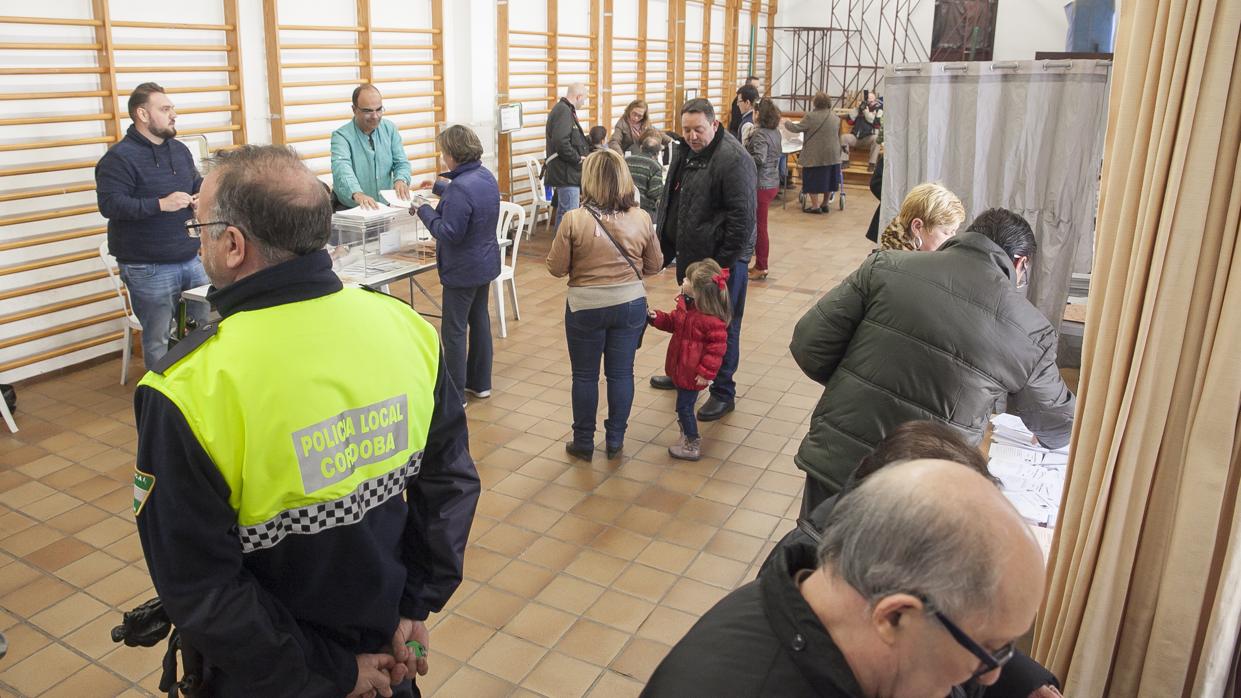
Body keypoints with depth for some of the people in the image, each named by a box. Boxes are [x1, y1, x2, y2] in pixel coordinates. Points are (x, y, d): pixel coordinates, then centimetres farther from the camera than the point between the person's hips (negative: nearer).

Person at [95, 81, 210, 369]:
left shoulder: (179, 149, 11)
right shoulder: (119, 157, -10)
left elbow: (196, 186, 24)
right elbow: (109, 204, -19)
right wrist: (161, 204, -26)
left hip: (191, 259, 7)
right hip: (148, 268, -6)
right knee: (158, 340, 4)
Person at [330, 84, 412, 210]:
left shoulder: (390, 129, 7)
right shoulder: (341, 136, -8)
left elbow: (401, 162, 4)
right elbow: (341, 168, -25)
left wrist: (401, 180, -21)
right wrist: (357, 194, -46)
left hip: (387, 207, 3)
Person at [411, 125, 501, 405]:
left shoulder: (460, 188, -27)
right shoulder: (486, 176, 2)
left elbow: (449, 233, -25)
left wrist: (424, 211, -13)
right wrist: (438, 186, 31)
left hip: (463, 270, -10)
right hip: (486, 263, 10)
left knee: (454, 330, 1)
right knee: (480, 320, 19)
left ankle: (455, 393, 9)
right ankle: (480, 382, 30)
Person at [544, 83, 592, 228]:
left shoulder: (564, 109, 17)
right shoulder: (564, 111, -16)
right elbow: (561, 143, -28)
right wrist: (578, 158, -16)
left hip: (566, 172, 11)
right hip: (566, 173, -11)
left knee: (562, 211, 18)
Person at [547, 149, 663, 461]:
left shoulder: (574, 219, -16)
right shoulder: (641, 218, -7)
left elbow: (556, 268, -9)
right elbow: (655, 265, 5)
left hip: (586, 307, -2)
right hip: (630, 304, 2)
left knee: (585, 376, 13)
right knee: (621, 374, 13)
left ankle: (584, 442, 25)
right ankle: (615, 441, 24)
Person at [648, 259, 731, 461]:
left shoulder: (711, 319, -27)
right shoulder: (685, 304, -1)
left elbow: (717, 346, -22)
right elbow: (674, 322, 17)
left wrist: (707, 372, -20)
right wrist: (657, 318, 0)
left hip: (692, 373, -8)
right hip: (680, 367, 9)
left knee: (684, 407, 3)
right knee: (683, 405, 22)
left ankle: (692, 445, 19)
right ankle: (687, 435, 41)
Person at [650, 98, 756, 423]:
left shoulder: (734, 159, -19)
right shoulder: (686, 153, 9)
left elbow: (742, 217, -22)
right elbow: (669, 202, 19)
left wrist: (723, 262, -21)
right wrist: (665, 244, 14)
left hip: (723, 258, -8)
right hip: (689, 253, 8)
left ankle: (723, 393, 14)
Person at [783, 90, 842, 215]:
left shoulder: (811, 116, -15)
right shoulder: (835, 116, 7)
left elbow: (796, 128, -11)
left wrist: (786, 122, 5)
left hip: (816, 155, -6)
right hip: (832, 155, 6)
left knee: (813, 180, 4)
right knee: (826, 179, 16)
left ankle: (815, 206, 6)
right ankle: (825, 204, 24)